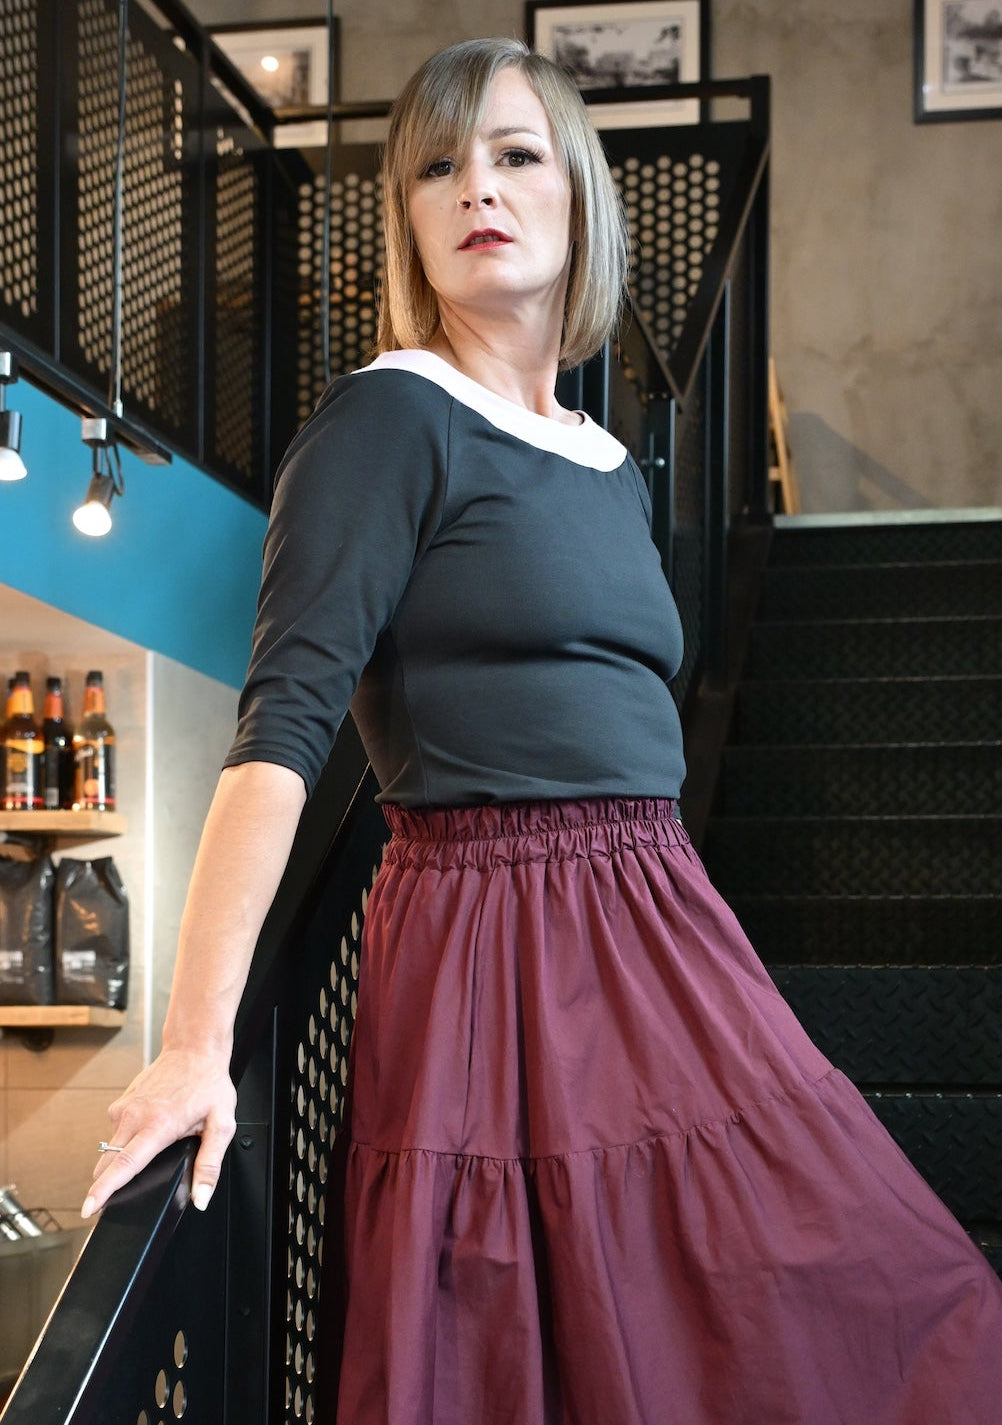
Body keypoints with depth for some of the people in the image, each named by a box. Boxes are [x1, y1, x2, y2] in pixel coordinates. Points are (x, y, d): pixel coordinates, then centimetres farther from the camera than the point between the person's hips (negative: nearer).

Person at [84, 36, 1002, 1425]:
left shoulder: (610, 465, 15)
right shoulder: (387, 419, -7)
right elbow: (284, 724, -16)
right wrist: (196, 1044, -23)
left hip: (658, 932, 7)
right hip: (493, 949, -7)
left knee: (845, 1309, 9)